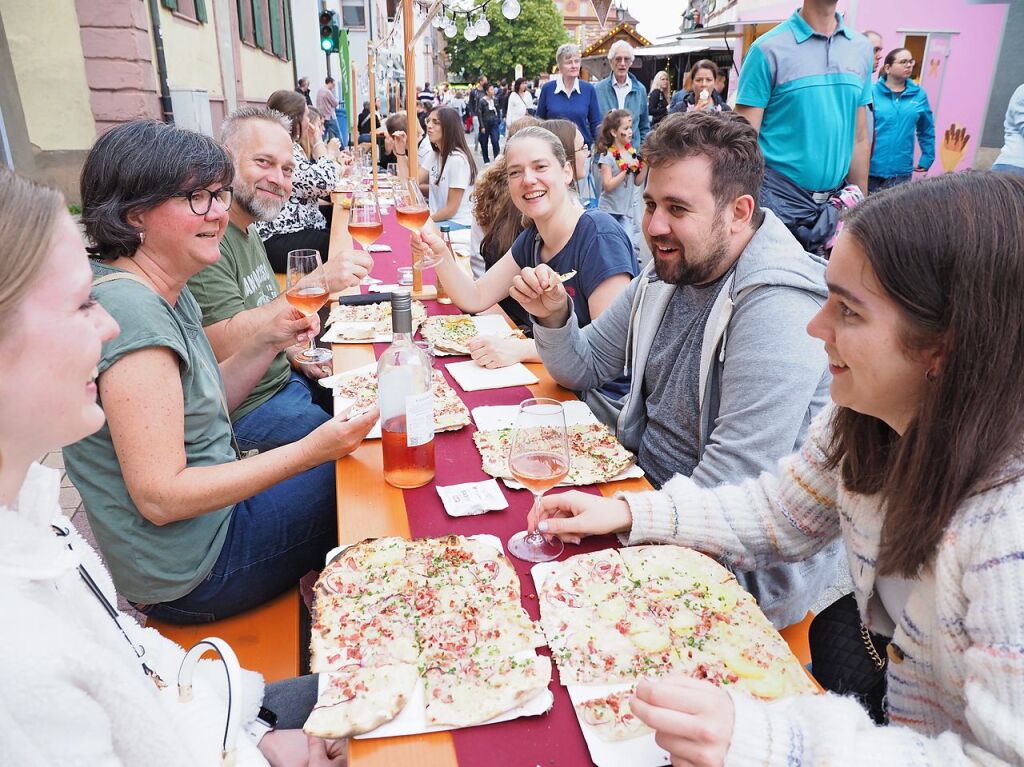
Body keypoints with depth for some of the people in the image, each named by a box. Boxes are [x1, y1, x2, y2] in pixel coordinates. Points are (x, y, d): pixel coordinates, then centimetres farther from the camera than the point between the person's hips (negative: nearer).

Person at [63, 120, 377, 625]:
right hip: (187, 575, -9)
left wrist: (268, 342, -4)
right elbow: (161, 497, -28)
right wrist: (309, 451, -30)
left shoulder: (169, 294, 2)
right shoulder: (129, 310, -27)